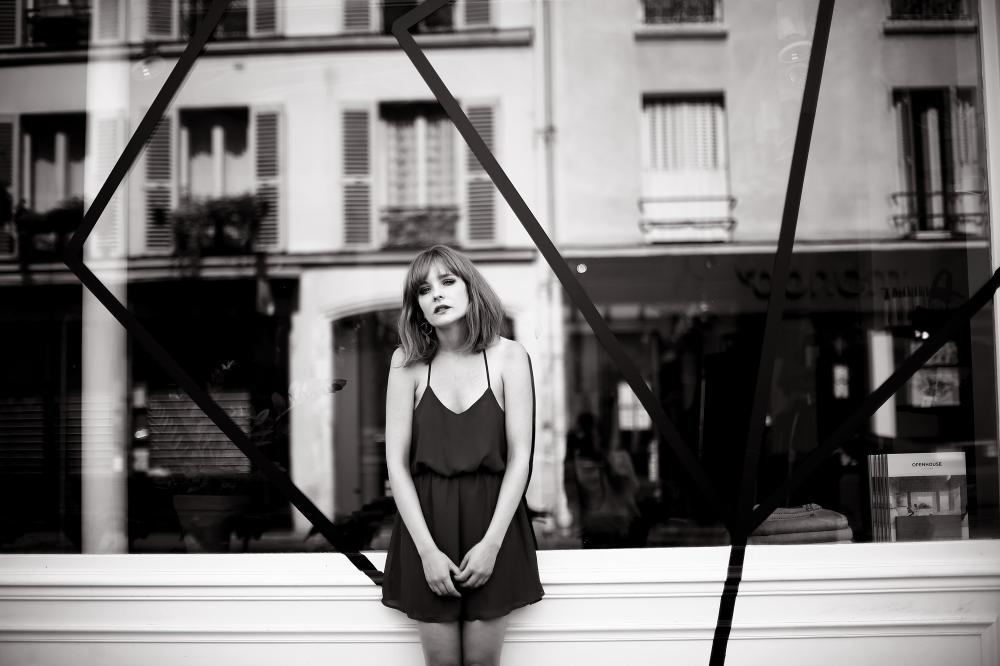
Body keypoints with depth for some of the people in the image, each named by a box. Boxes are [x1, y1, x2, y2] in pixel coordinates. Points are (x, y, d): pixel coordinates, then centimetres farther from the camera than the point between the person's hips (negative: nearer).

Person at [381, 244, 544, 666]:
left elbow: (520, 457, -5)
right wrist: (427, 550, -11)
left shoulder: (508, 356, -3)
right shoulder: (407, 362, -2)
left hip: (492, 521, 0)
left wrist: (491, 543, -12)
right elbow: (396, 462, -4)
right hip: (426, 523, 1)